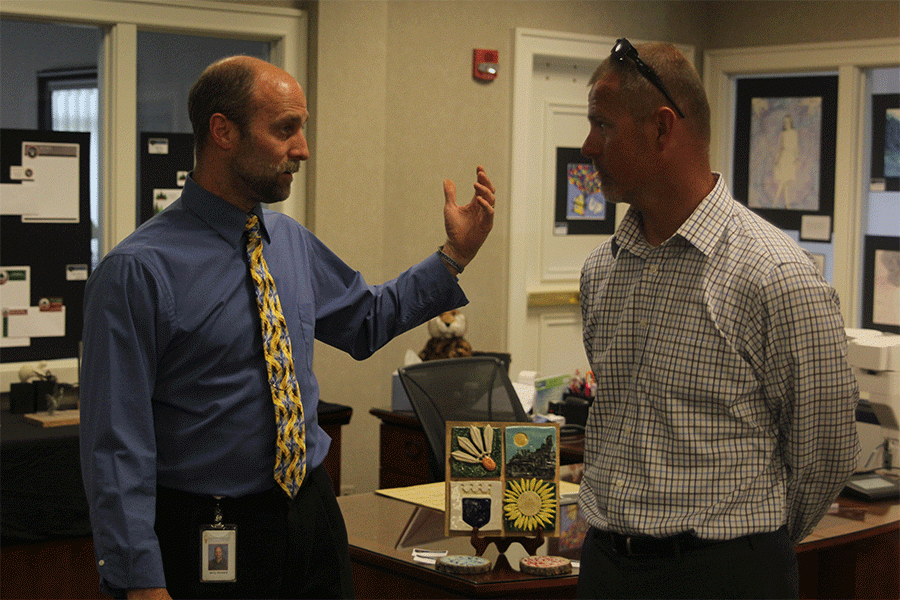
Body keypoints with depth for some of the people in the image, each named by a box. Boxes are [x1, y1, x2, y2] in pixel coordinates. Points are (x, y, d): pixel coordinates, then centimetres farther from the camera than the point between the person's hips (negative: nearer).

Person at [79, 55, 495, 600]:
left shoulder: (293, 243, 4)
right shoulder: (138, 271, -17)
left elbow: (366, 320, 22)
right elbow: (118, 445, -17)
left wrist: (456, 255, 12)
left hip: (314, 516, 6)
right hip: (207, 538, -6)